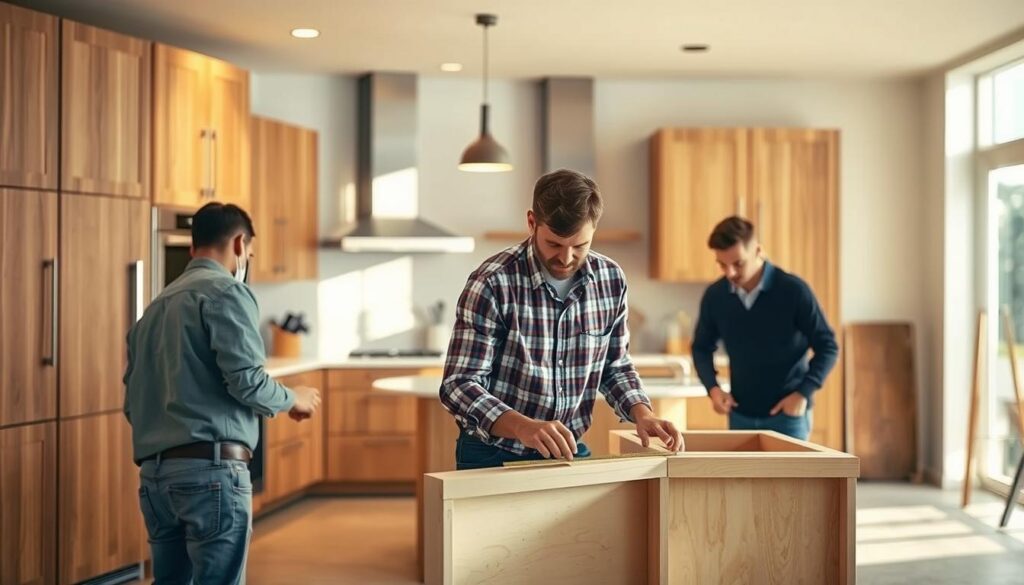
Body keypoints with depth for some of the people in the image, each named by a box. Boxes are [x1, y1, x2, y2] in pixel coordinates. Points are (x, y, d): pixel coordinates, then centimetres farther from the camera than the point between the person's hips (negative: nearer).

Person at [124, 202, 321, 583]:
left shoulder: (156, 306, 20)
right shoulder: (226, 291, -4)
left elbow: (133, 402, 20)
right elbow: (246, 381, -14)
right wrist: (294, 400, 4)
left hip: (154, 472, 8)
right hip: (210, 468, -8)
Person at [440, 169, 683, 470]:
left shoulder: (610, 279, -4)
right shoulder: (492, 283, -19)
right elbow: (459, 385, -21)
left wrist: (642, 413, -9)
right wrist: (524, 427, -37)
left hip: (569, 453, 3)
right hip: (495, 456, -3)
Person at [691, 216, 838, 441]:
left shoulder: (793, 290, -13)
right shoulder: (714, 296, -2)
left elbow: (828, 346, -5)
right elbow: (702, 347, 14)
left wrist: (803, 393, -16)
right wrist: (713, 387, -4)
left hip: (787, 414, -4)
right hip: (741, 415, 4)